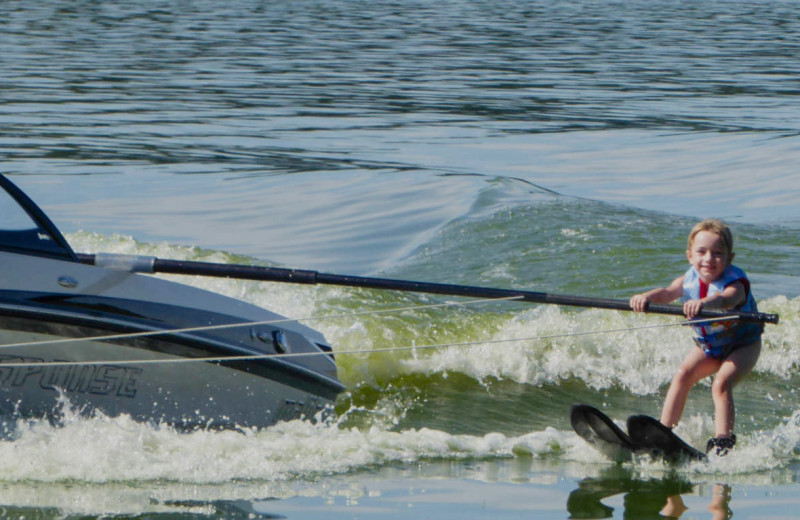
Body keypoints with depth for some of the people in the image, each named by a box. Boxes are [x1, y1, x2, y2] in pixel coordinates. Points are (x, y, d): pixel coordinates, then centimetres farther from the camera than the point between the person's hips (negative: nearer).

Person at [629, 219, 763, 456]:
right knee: (682, 376, -12)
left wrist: (703, 303, -77)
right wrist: (646, 297, -56)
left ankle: (723, 440, -24)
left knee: (721, 383, -25)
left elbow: (728, 299, -54)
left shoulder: (735, 282, -31)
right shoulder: (690, 279, -15)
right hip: (708, 347, 6)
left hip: (743, 345, -6)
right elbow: (668, 292, -32)